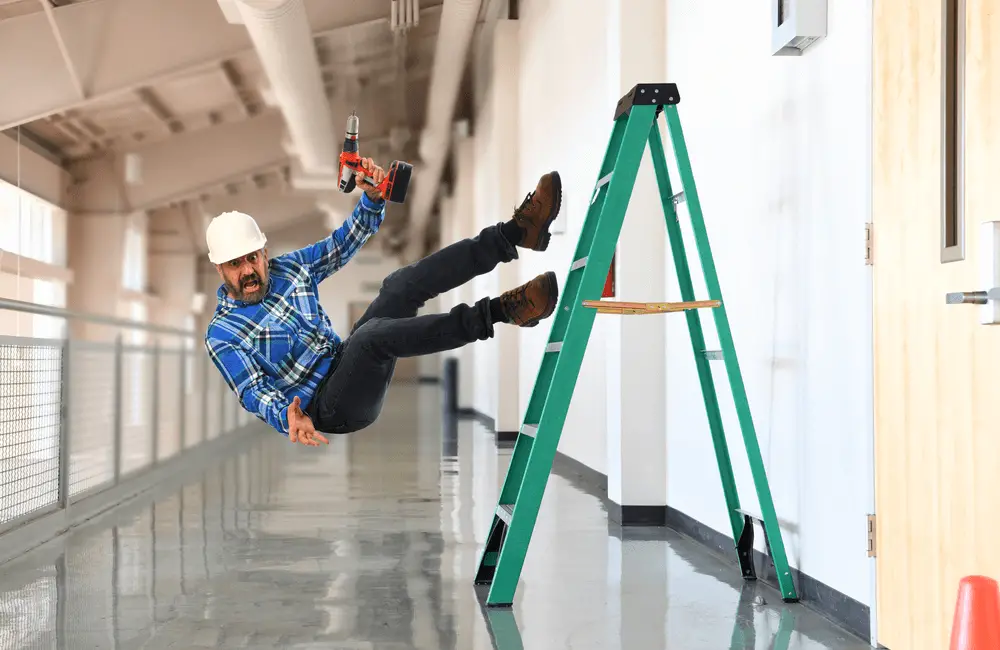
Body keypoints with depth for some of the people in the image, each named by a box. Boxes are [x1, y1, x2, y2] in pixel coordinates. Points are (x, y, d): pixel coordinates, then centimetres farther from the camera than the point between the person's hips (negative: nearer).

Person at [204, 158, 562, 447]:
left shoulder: (288, 268, 10)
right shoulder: (221, 336, -7)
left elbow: (344, 242, 15)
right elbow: (255, 394, -15)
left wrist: (372, 198, -4)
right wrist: (288, 417, -38)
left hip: (345, 365, 7)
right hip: (327, 408, -7)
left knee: (402, 284, -13)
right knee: (372, 333, -37)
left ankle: (516, 233, -22)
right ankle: (496, 312, -41)